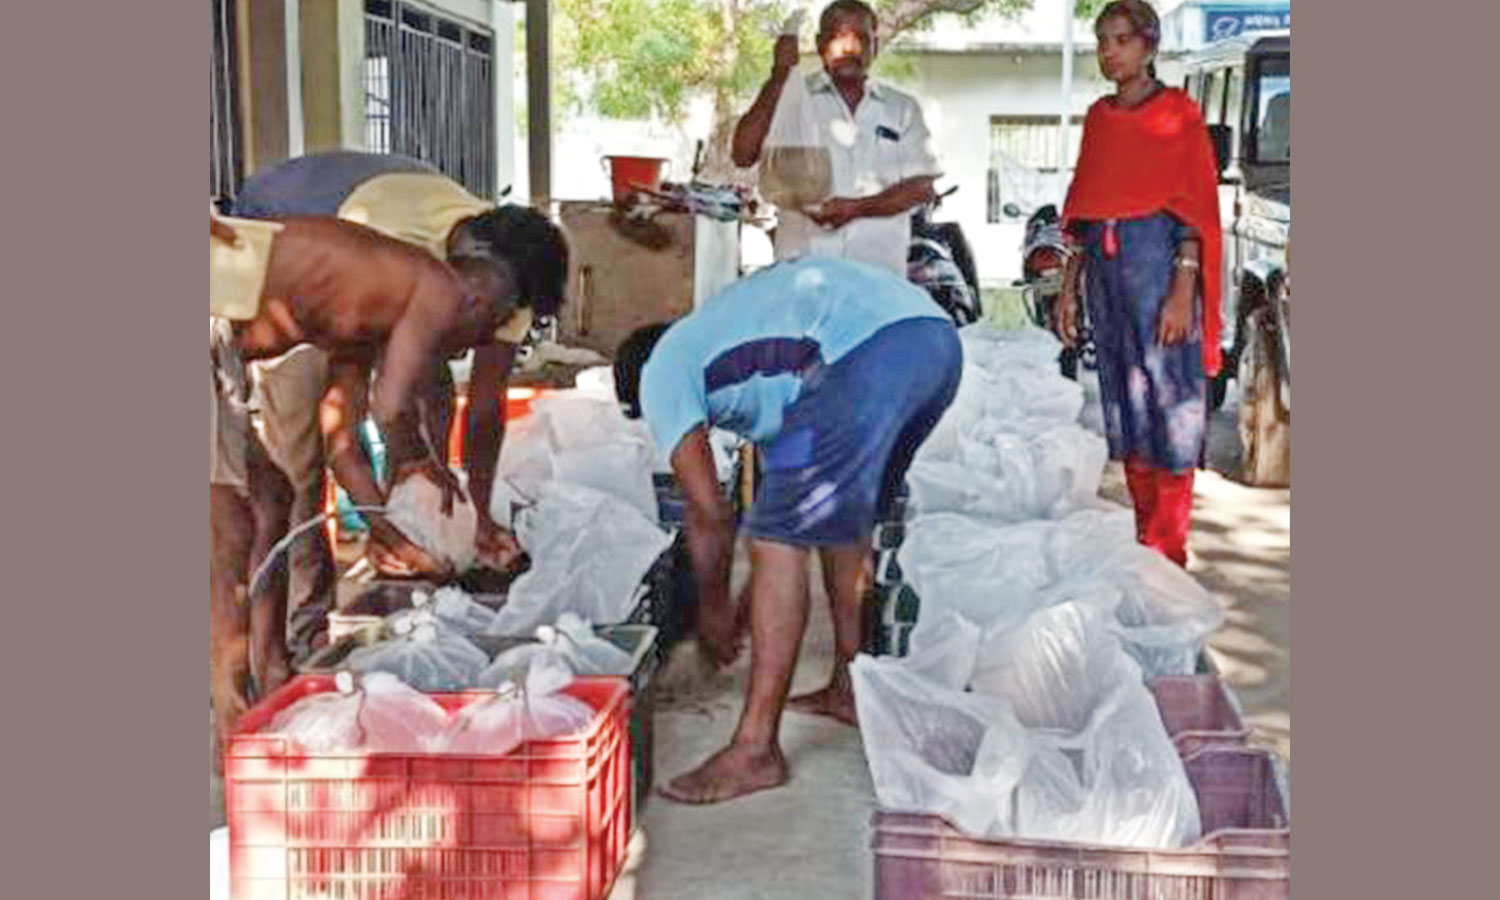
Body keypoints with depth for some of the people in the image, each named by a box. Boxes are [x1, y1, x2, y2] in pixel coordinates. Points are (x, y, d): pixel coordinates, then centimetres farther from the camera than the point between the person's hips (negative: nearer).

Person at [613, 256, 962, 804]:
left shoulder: (659, 372, 15)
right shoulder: (720, 330, 38)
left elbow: (708, 513, 13)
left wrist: (713, 608, 28)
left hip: (867, 355, -9)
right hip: (937, 334, 9)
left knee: (779, 541, -3)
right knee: (843, 519, 26)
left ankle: (755, 749, -1)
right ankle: (850, 687, 35)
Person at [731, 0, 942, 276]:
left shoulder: (902, 109, 15)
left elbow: (922, 188, 7)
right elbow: (743, 155, -3)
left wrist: (858, 207, -10)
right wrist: (779, 77, -10)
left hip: (879, 270, 1)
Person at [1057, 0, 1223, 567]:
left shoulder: (1179, 113, -3)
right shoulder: (1098, 117, 15)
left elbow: (1194, 209, -8)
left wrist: (1182, 292, -17)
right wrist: (1068, 286, 13)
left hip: (1159, 264, -6)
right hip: (1105, 270, 6)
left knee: (1168, 407, -5)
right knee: (1125, 407, 10)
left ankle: (1168, 556, 0)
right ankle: (1145, 541, 21)